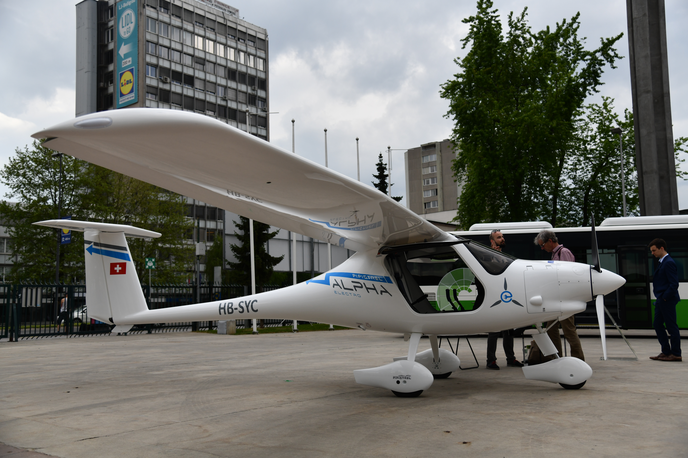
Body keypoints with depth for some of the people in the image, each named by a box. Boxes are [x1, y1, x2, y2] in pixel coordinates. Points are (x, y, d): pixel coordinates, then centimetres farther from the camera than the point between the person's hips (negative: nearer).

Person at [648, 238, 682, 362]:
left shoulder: (669, 263, -15)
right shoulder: (661, 262, 16)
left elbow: (674, 284, -19)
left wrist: (665, 297, -17)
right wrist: (659, 298, 13)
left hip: (667, 301, -10)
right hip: (661, 301, 10)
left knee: (671, 327, -2)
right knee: (658, 325, 11)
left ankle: (676, 354, 6)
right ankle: (666, 352, 18)